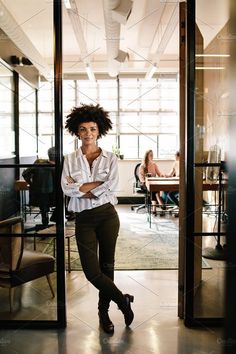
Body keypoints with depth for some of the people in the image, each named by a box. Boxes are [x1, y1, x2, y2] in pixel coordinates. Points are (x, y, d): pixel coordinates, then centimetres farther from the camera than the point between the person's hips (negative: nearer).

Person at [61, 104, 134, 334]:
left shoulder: (110, 158, 3)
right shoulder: (70, 160, 5)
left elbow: (112, 187, -12)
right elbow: (66, 188, -9)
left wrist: (81, 187, -10)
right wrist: (99, 184, -14)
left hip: (107, 215, -1)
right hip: (84, 219, 1)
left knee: (107, 265, 10)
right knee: (91, 271, -5)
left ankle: (104, 311, 32)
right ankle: (123, 300, 18)